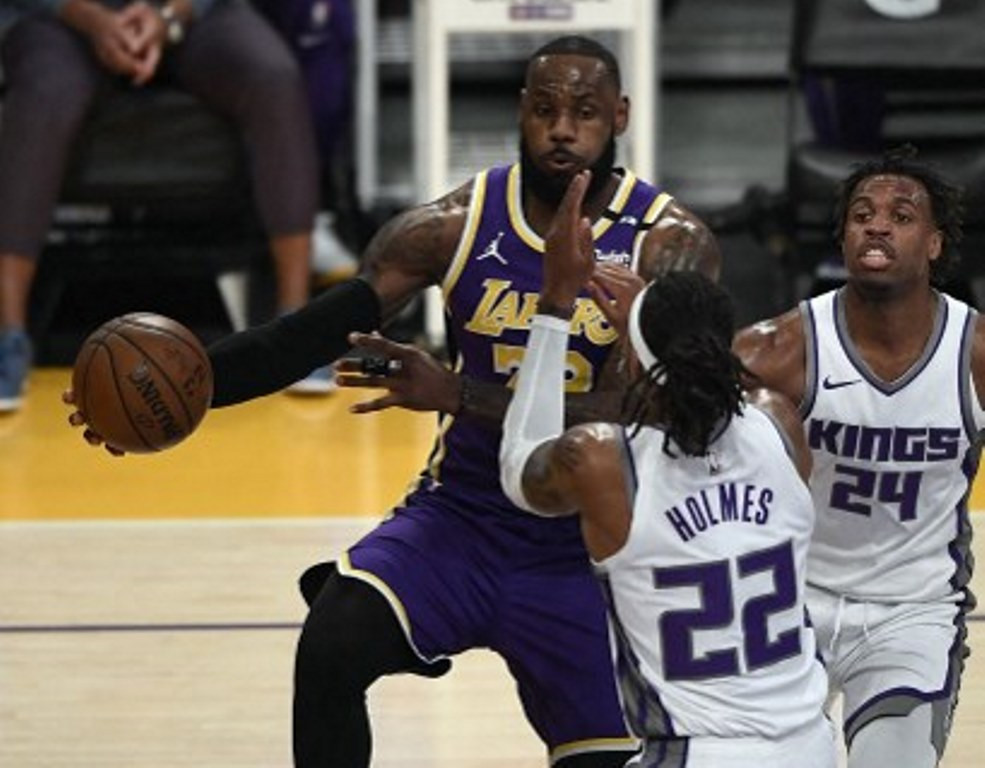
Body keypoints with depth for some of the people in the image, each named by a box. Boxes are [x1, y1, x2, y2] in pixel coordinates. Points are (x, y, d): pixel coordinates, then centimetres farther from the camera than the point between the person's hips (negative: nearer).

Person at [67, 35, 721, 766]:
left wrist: (457, 394, -32)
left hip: (585, 554, -1)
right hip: (459, 519, 1)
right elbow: (306, 334, -10)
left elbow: (628, 418, -24)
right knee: (329, 648, -25)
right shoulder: (454, 225, -7)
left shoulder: (671, 245, -13)